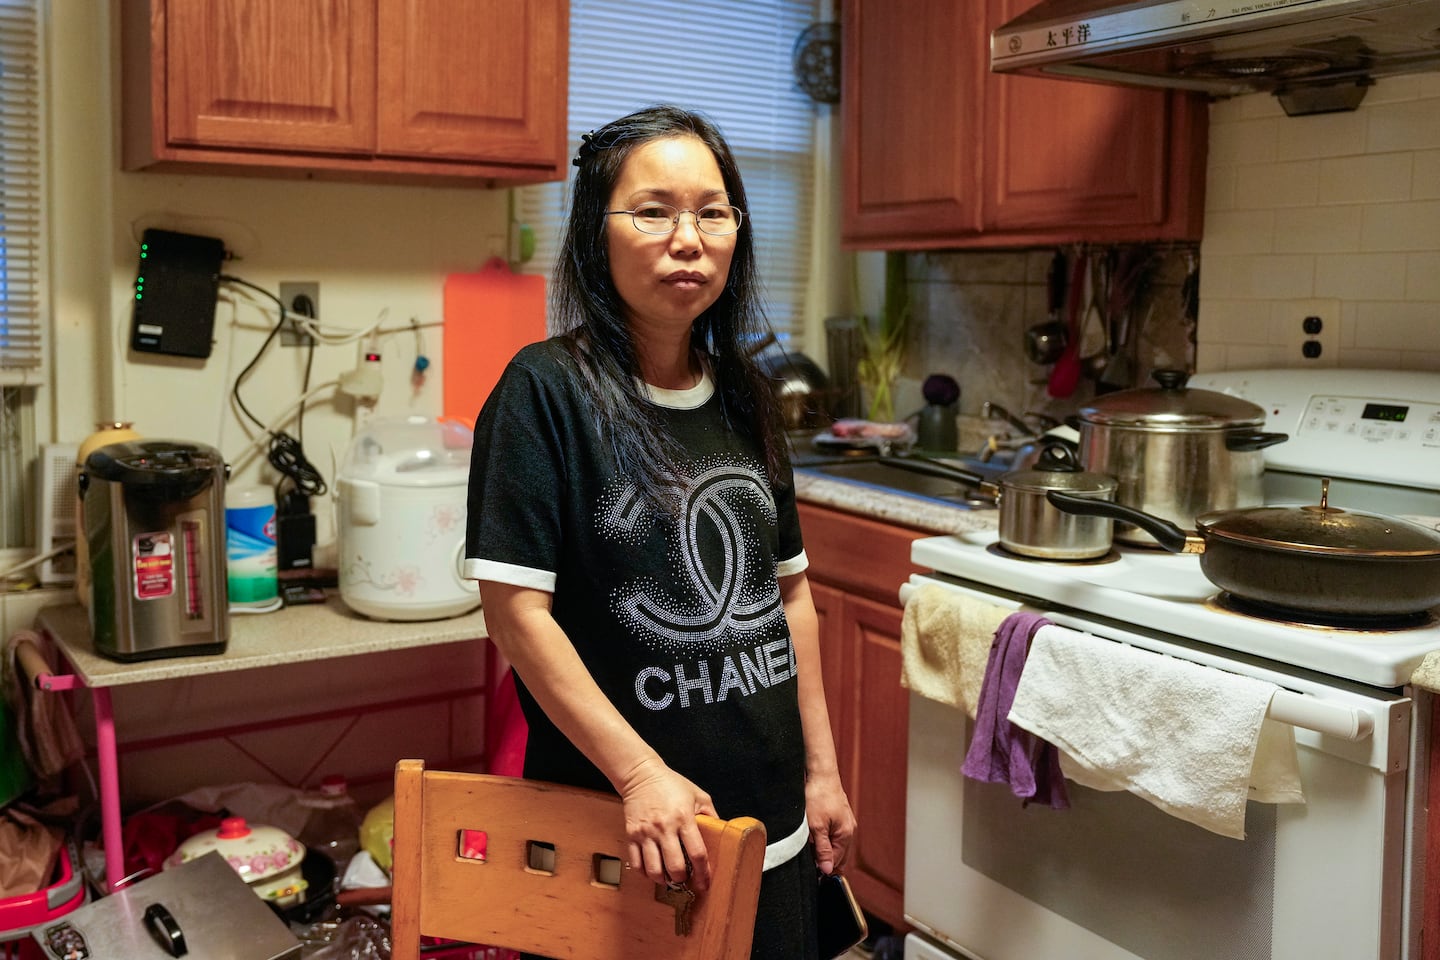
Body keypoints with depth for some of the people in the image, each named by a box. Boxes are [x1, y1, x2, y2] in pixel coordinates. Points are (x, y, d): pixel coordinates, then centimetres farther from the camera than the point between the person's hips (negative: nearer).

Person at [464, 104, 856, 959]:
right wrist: (641, 775, -19)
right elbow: (516, 609, -16)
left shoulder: (744, 396, 4)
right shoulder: (546, 391, -13)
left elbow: (789, 594, 10)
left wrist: (822, 770, 10)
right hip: (615, 828, -5)